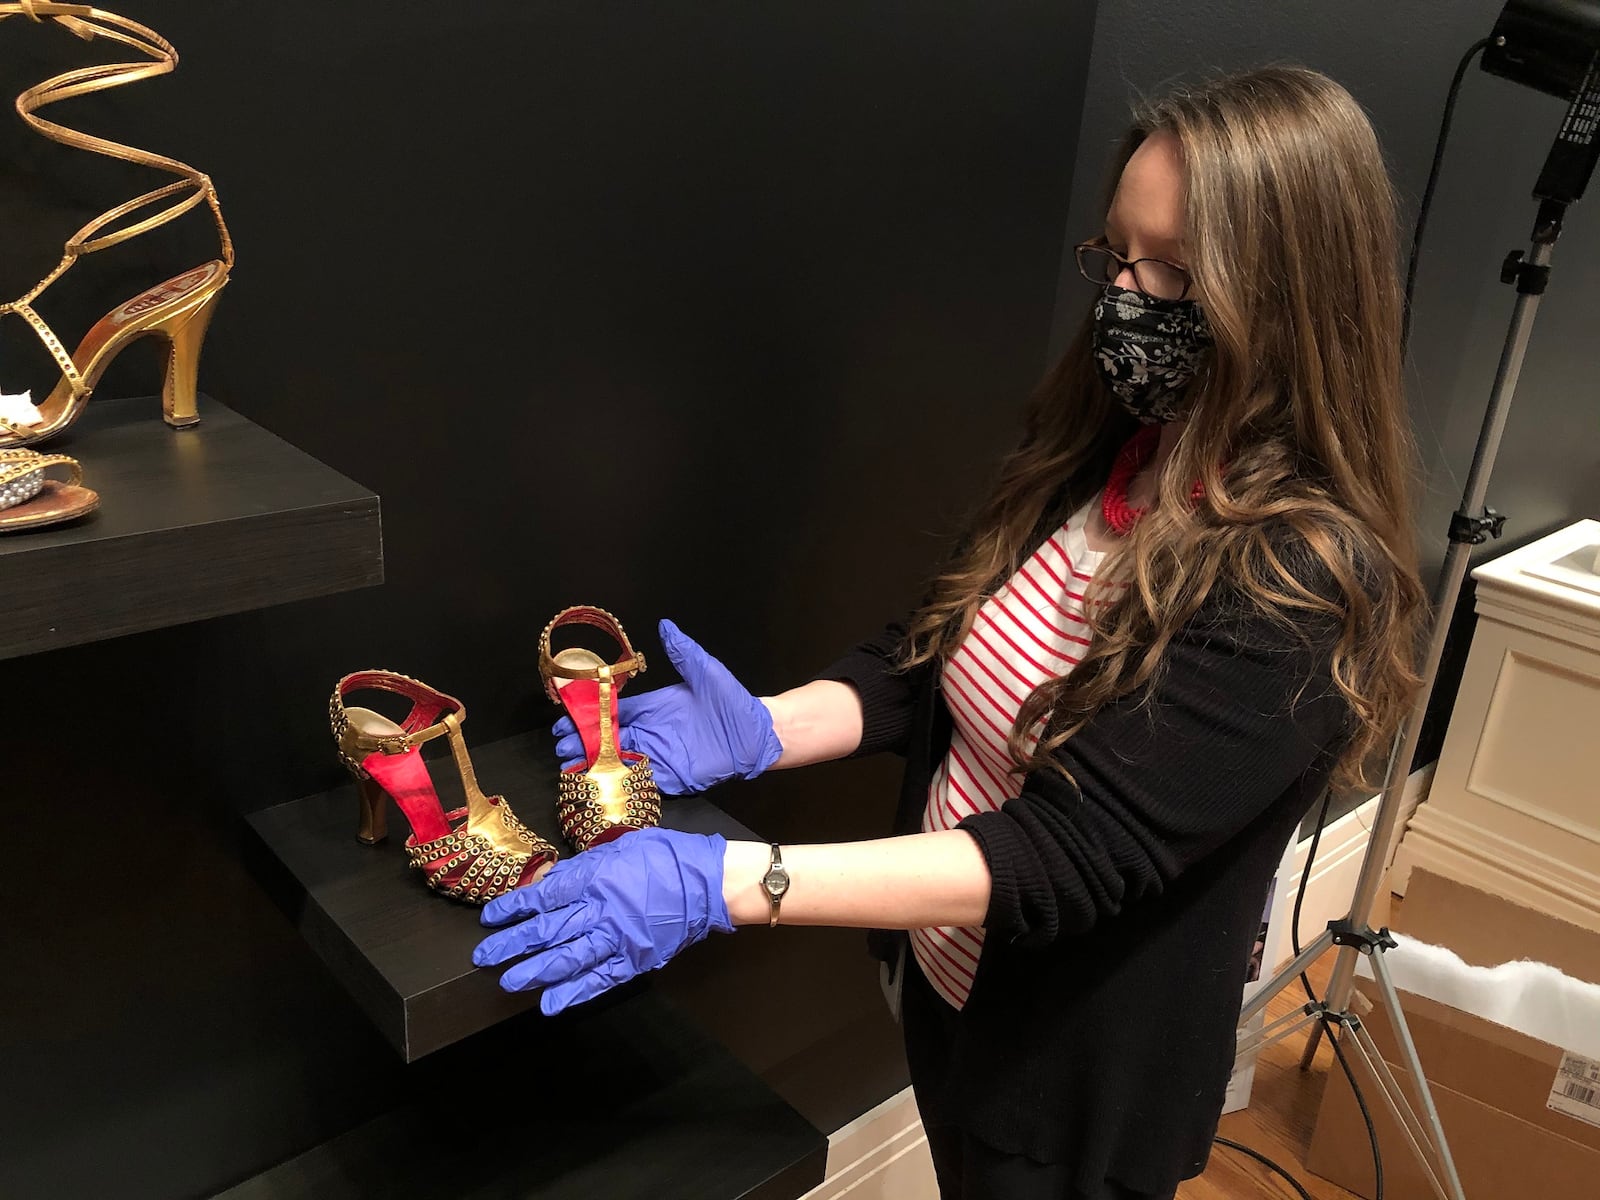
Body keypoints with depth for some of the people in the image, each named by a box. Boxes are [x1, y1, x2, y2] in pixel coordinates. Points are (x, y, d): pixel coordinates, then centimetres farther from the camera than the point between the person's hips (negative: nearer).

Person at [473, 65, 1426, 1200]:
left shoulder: (1302, 588, -28)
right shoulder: (1086, 453, -8)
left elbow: (1067, 855, -33)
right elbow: (924, 657, -1)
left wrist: (722, 883, -38)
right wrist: (760, 732, -18)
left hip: (1078, 1078, -5)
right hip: (941, 983, 6)